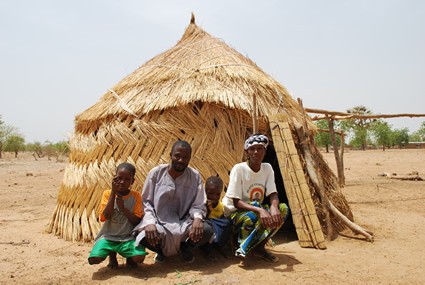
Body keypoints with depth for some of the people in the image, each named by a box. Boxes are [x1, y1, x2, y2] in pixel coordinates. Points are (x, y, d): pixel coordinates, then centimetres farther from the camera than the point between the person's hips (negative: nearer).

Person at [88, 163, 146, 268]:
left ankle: (129, 256, 11)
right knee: (93, 259, -23)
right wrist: (113, 192, -15)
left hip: (128, 237, -1)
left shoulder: (136, 196, -1)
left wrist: (123, 207, -17)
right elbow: (106, 216, -14)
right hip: (109, 236, 1)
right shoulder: (108, 194, 0)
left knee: (139, 258, -28)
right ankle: (112, 253, 12)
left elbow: (137, 221, -6)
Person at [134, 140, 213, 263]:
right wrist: (150, 222, -22)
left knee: (207, 230, -27)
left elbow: (199, 205, -3)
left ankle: (185, 247, 12)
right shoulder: (156, 173, -5)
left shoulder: (195, 176, -3)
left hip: (184, 223, 1)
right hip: (159, 224, -1)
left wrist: (198, 218, -27)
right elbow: (146, 202, -4)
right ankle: (161, 249, 10)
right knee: (144, 236, -33)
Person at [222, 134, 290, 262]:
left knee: (283, 209, -20)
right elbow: (236, 202, -21)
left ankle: (259, 246, -8)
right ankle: (243, 247, -7)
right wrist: (259, 210, -37)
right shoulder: (239, 169, -18)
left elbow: (273, 194, -9)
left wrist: (274, 207, -34)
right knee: (250, 218, -38)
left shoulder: (267, 168, -3)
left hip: (257, 209, 5)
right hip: (235, 211, -5)